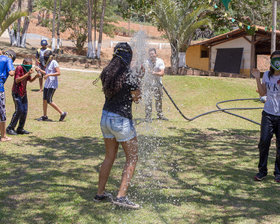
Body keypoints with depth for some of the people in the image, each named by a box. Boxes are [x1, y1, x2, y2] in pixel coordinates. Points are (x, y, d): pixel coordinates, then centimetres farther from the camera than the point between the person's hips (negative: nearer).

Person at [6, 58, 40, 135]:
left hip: (23, 93, 8)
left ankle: (20, 129, 12)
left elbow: (30, 80, 20)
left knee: (24, 111, 4)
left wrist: (36, 76, -1)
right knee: (19, 110, -13)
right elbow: (17, 80, -23)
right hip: (16, 92, -8)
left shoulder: (26, 70, 10)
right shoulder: (19, 68, -14)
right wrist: (27, 74, -29)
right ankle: (10, 128, -5)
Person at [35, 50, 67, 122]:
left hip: (52, 85, -10)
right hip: (47, 84, 10)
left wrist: (49, 75, -24)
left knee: (49, 101, -10)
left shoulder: (54, 62, -13)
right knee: (44, 100, 11)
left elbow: (58, 73, -21)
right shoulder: (48, 63, 14)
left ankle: (62, 113, -3)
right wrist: (40, 70, 10)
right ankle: (44, 116, 22)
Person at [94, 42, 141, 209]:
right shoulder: (128, 78, -19)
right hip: (122, 120, -7)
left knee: (110, 156, 19)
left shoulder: (106, 74, 1)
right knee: (132, 158, 5)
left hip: (106, 117, 7)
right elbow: (137, 97, -7)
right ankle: (121, 196, -2)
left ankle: (100, 193, 25)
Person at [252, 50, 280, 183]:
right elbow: (262, 93, 11)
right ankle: (262, 171, 10)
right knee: (264, 142, -3)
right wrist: (257, 79, 3)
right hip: (268, 114, 3)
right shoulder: (267, 75, 8)